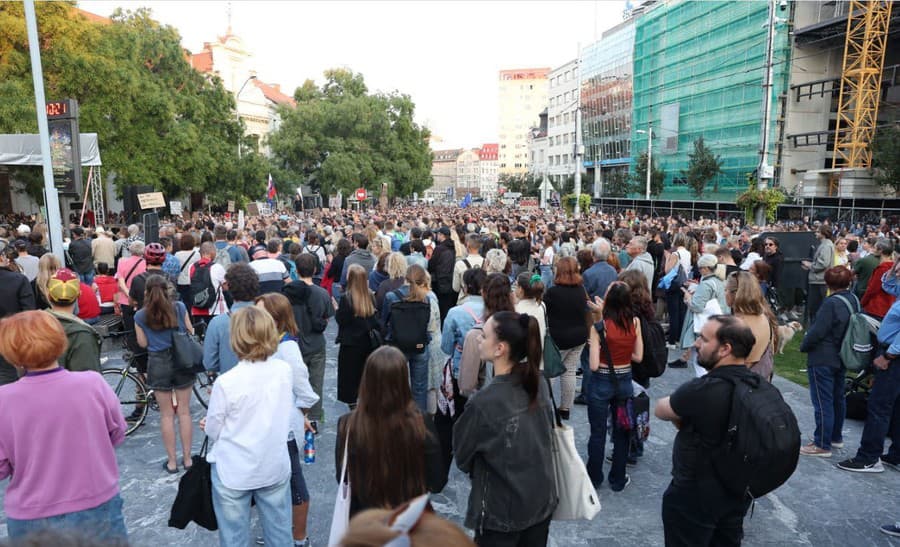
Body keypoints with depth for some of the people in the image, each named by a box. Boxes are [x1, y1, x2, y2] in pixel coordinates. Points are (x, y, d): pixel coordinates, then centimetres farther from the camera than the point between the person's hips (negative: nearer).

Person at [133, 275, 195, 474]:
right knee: (184, 411, 11)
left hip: (158, 363, 0)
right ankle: (187, 458, 20)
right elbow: (190, 331, 4)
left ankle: (172, 461, 18)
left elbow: (143, 343, 2)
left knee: (166, 414, 10)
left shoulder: (141, 316, -6)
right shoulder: (179, 307, -6)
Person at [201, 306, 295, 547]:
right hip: (276, 469, 3)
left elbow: (212, 431, -7)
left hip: (234, 474, -3)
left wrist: (210, 425, 14)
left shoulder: (226, 382, -21)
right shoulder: (285, 370, -10)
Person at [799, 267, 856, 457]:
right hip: (842, 358, 9)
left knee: (823, 402, -3)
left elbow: (817, 331, -22)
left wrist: (804, 346, -6)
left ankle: (822, 445, 3)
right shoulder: (854, 300, 3)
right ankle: (836, 437, 33)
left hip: (822, 360, -9)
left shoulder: (831, 303, -23)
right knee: (837, 398, 19)